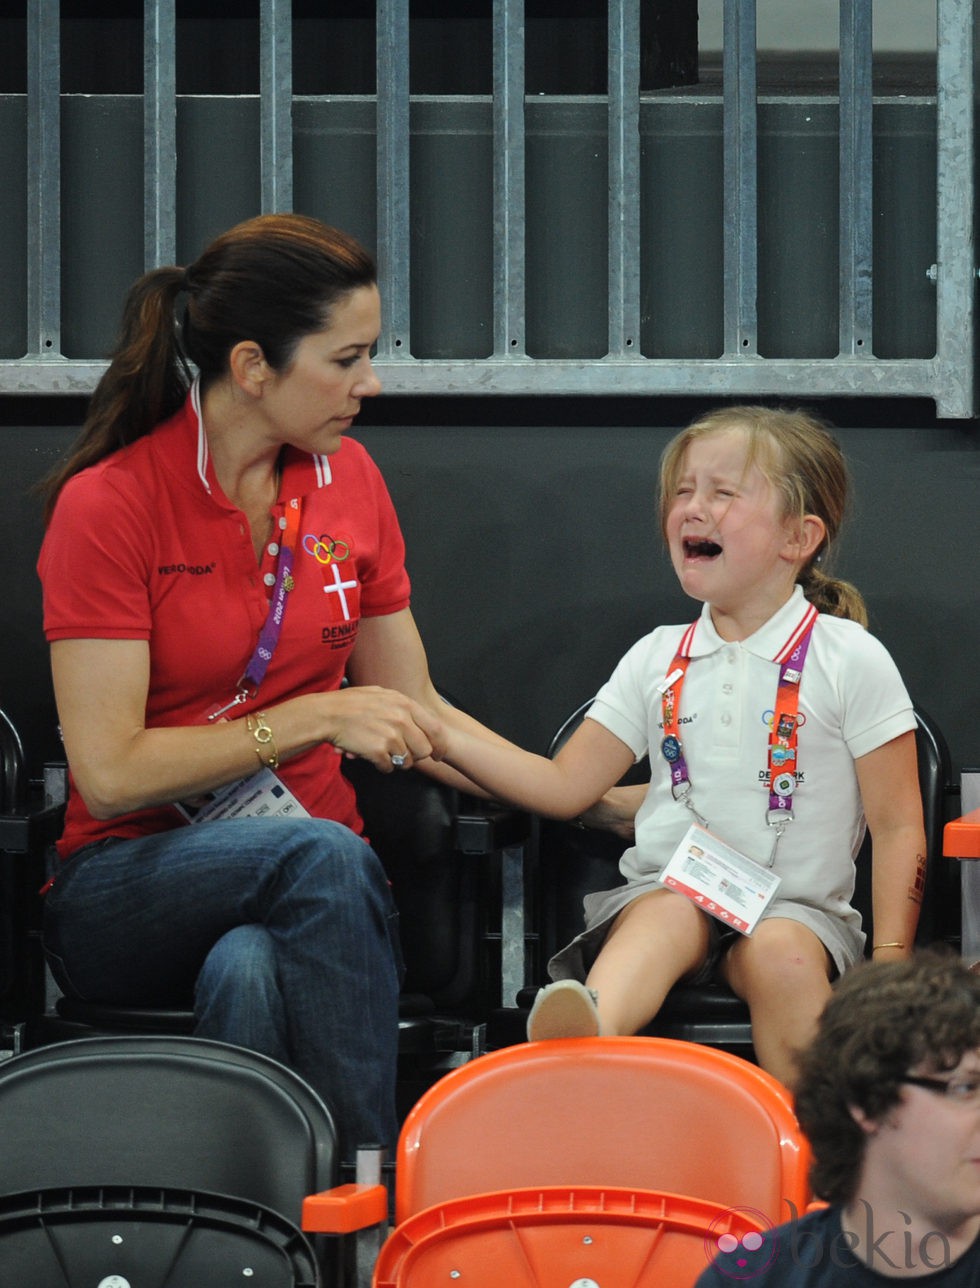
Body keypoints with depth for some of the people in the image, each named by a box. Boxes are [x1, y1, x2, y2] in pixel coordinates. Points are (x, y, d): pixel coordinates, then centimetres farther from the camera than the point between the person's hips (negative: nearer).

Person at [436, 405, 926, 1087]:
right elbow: (564, 786, 14)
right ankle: (588, 1033, -64)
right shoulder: (658, 659, 12)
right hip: (665, 885, 2)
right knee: (667, 916, -33)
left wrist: (889, 966, -10)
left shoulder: (851, 660, 1)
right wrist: (440, 732, 2)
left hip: (794, 906, -1)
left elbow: (897, 826, 0)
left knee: (781, 953, -35)